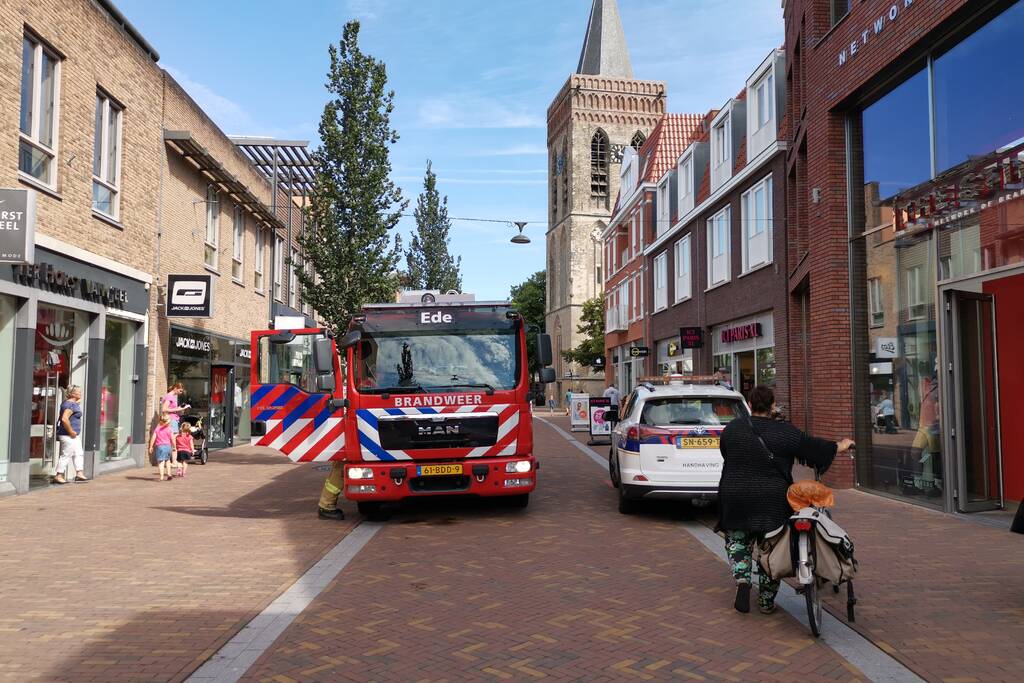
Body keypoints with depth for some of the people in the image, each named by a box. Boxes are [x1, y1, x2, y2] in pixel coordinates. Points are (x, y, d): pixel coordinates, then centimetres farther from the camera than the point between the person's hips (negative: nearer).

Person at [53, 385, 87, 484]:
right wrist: (71, 432, -23)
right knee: (66, 455, -4)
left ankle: (79, 474, 16)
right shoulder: (70, 404, -19)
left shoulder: (73, 403, 12)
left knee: (79, 453, 12)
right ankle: (58, 476, 2)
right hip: (68, 435, -11)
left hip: (74, 435, 11)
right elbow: (64, 419, -30)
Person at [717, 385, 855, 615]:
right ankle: (767, 600, 18)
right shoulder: (786, 432, -6)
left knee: (737, 541, 18)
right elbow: (813, 448, 4)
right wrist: (840, 446, 22)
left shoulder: (732, 429, -1)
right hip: (773, 501, -1)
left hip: (737, 500, 1)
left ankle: (742, 579, -5)